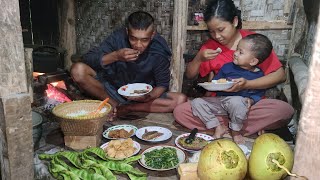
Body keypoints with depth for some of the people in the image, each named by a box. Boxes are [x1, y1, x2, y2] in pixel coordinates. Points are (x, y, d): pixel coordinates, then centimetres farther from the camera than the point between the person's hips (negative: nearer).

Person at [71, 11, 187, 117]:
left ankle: (125, 108, -17)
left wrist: (149, 96, -29)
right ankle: (114, 106, -10)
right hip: (113, 90, 0)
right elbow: (87, 59, -17)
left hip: (142, 96, 1)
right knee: (78, 70, -23)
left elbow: (162, 84, -7)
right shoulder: (118, 38, -16)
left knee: (180, 100, -24)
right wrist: (115, 56, -33)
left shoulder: (159, 50, -16)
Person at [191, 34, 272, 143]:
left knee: (237, 101, -42)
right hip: (219, 101, 4)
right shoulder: (227, 67, 7)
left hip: (240, 101, -4)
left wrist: (251, 100, -17)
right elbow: (215, 81, 15)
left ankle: (235, 131, -13)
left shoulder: (258, 75, 0)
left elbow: (259, 94, 4)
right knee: (196, 102, -14)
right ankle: (217, 127, -12)